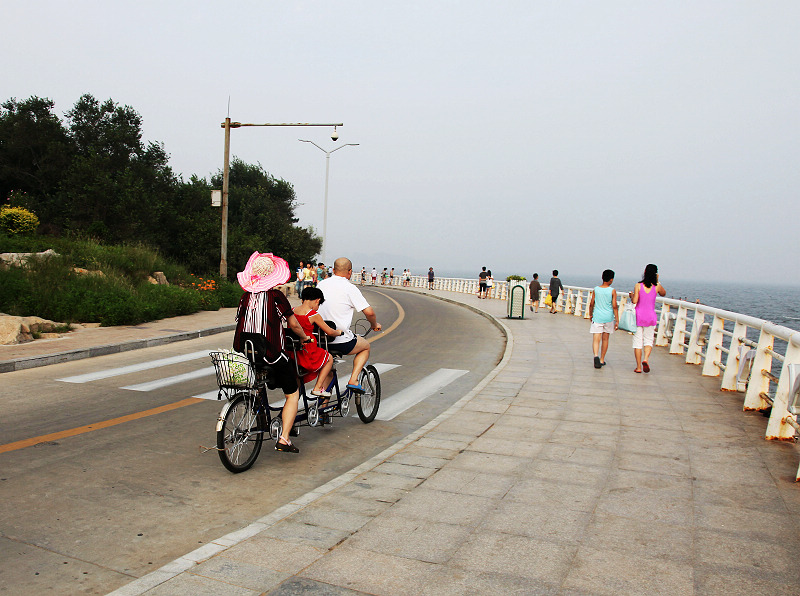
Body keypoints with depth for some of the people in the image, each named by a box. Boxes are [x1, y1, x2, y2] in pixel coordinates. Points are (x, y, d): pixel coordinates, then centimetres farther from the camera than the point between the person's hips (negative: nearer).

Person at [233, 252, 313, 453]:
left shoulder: (245, 297, 7)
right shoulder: (276, 296, -8)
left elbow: (240, 323, 16)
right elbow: (294, 325, -3)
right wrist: (305, 337, 17)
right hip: (271, 355, -5)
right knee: (292, 394, 10)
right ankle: (283, 438, 0)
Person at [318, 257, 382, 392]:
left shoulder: (321, 284, 6)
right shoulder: (350, 288, -11)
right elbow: (369, 312, -14)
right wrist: (374, 324, 8)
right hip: (343, 342, -5)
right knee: (366, 346, 24)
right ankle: (353, 380, 9)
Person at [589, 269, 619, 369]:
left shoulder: (596, 289, 0)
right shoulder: (612, 291, -5)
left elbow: (591, 304, 5)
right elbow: (614, 306, -6)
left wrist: (590, 315, 22)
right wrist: (617, 321, -1)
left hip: (597, 317, 0)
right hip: (608, 317, 0)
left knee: (596, 339, -3)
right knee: (605, 339, 15)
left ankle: (596, 355, -30)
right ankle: (602, 360, 24)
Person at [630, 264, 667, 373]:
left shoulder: (638, 286, -9)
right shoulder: (657, 286, -4)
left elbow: (634, 301, -15)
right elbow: (663, 294, 18)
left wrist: (631, 295, 5)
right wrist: (657, 282, 15)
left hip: (639, 316, -1)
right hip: (650, 316, 1)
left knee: (638, 341, 5)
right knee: (648, 340, 12)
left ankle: (638, 366, 5)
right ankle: (646, 359, -13)